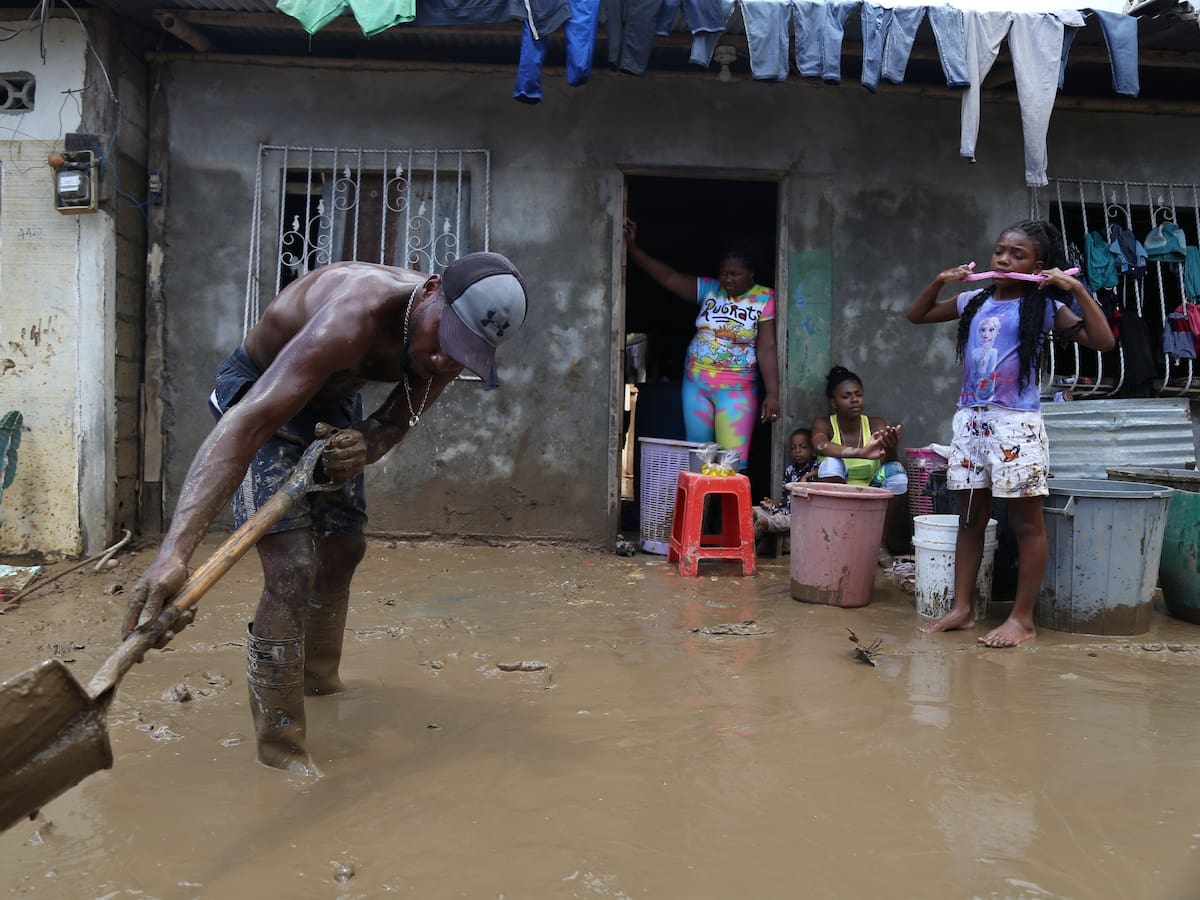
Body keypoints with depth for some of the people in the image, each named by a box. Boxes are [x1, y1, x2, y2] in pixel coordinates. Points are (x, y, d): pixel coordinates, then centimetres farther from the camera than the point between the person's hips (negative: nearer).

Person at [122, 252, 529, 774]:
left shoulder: (455, 344, -20)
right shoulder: (354, 317, -42)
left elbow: (394, 424, -9)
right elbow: (247, 423, -50)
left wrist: (364, 447, -35)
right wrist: (175, 552, -60)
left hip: (333, 403, 7)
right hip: (256, 392, -7)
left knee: (343, 550, 17)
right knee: (291, 568, -19)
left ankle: (319, 680, 42)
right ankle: (280, 747, -3)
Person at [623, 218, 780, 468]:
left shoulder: (764, 300, -6)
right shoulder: (708, 289, 3)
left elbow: (767, 349, -10)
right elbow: (667, 277, -2)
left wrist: (772, 394, -16)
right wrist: (632, 248, -11)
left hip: (736, 389, -4)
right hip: (696, 383, 4)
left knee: (733, 458, -7)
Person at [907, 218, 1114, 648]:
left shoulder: (1043, 307, -2)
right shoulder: (974, 302, 9)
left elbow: (1102, 340, -9)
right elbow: (916, 315, 20)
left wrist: (1078, 289, -13)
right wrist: (940, 281, 6)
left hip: (1017, 423, -5)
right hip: (970, 419, 5)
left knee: (1026, 522, 1)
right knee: (970, 518, 9)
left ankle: (1022, 618, 9)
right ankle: (961, 608, 16)